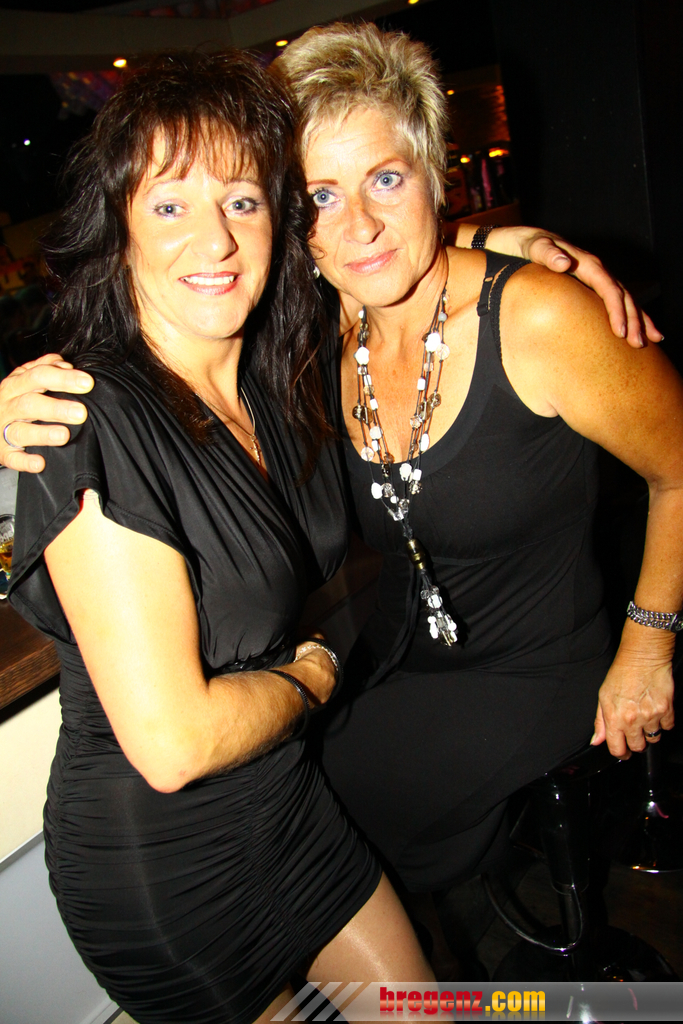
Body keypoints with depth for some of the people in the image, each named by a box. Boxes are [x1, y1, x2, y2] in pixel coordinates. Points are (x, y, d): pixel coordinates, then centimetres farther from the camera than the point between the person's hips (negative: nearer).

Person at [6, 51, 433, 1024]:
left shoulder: (278, 378, -5)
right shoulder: (94, 423, -27)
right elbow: (172, 741, -29)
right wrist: (312, 671, -11)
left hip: (288, 798, 7)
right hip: (161, 861, -6)